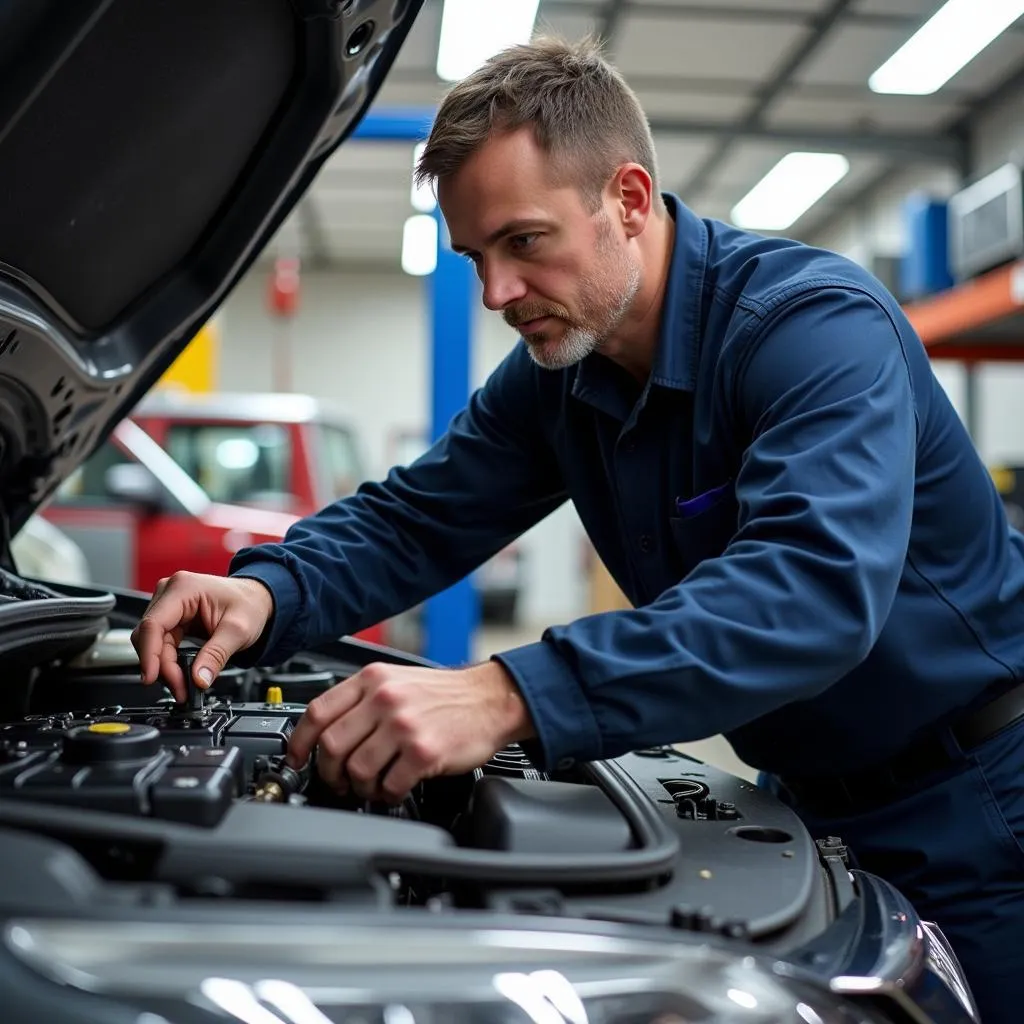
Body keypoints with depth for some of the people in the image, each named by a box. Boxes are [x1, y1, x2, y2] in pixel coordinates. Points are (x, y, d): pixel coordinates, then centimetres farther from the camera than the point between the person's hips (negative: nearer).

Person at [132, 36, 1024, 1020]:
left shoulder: (816, 321, -27)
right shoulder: (553, 375, -4)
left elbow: (817, 582, -42)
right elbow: (413, 519, 0)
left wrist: (512, 697, -52)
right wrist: (268, 591, -22)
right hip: (810, 794, 6)